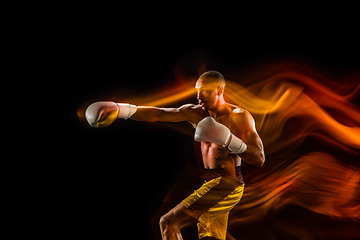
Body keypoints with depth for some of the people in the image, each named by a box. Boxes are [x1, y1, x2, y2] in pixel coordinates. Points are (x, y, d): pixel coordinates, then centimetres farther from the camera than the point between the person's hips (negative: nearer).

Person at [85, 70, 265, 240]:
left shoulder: (239, 116, -9)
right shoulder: (195, 113, 6)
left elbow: (259, 159, -14)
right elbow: (158, 114, -2)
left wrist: (228, 139, -27)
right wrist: (121, 110, -12)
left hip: (226, 185, -7)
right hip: (212, 184, 7)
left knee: (168, 223, -11)